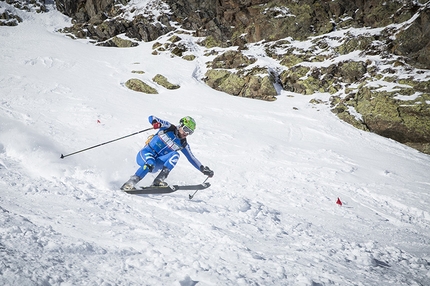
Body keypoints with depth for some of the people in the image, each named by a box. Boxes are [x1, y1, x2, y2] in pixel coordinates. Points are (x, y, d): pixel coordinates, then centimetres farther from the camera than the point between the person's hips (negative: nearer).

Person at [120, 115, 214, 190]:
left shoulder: (183, 144, 6)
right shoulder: (169, 127, -5)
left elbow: (192, 158, 12)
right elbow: (151, 118, -10)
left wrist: (203, 169, 2)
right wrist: (156, 122, -34)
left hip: (156, 164, 4)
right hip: (145, 154, -4)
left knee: (175, 155, -22)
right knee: (150, 163, -39)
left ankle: (159, 180, -27)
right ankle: (129, 183, -27)